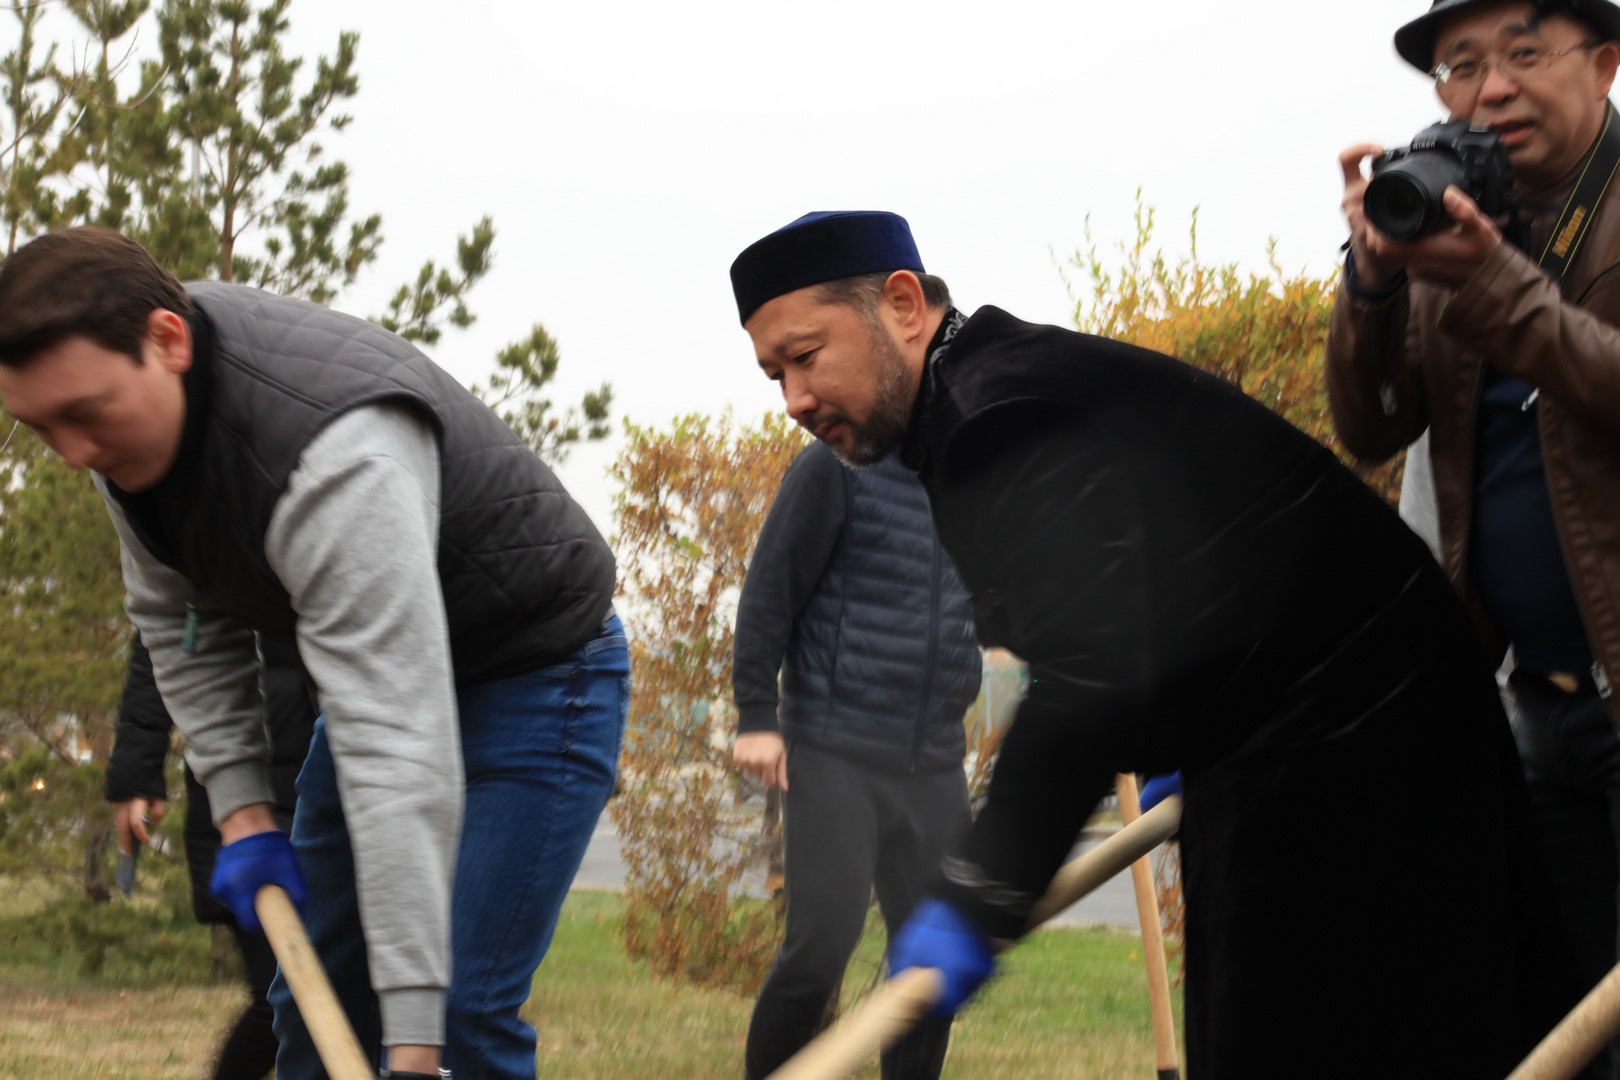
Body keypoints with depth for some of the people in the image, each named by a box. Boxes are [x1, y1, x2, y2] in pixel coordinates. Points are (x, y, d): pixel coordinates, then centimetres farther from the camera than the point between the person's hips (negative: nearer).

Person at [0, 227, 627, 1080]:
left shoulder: (335, 456, -40)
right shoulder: (129, 417, -13)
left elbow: (399, 752, -44)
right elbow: (181, 618, 6)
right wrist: (240, 809, -6)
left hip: (535, 667, -8)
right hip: (381, 671, 8)